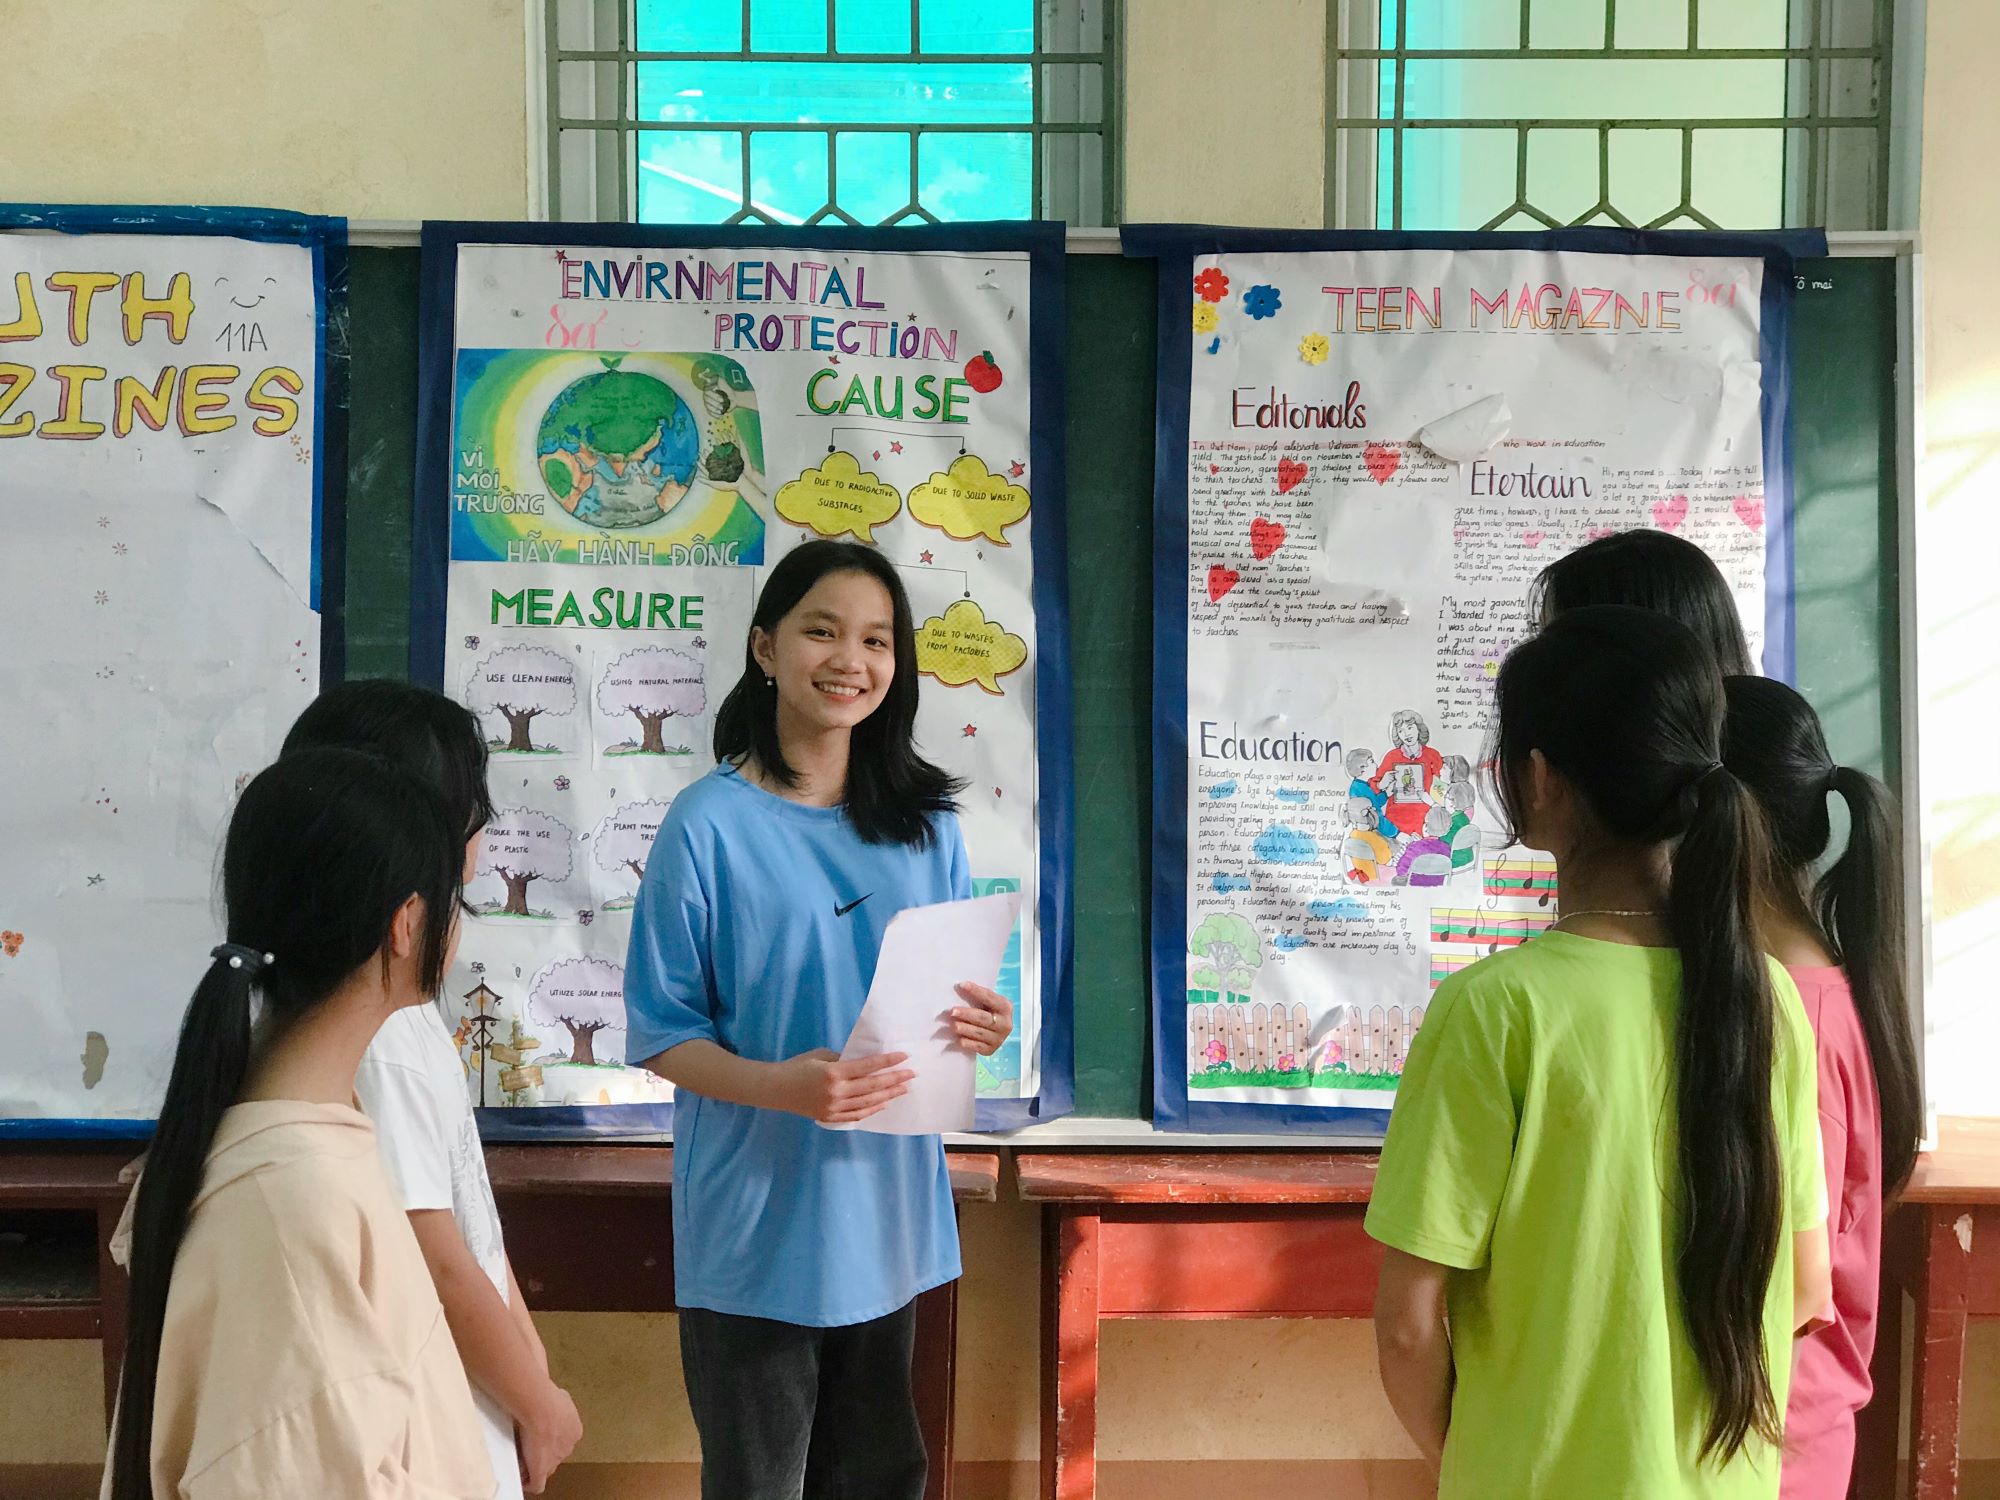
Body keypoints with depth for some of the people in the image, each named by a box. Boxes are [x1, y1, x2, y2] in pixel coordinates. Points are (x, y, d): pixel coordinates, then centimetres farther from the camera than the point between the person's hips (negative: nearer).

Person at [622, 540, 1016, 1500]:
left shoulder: (925, 825, 6)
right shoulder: (709, 825, -10)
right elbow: (659, 1032, -8)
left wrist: (979, 1027, -9)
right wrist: (780, 1086, -25)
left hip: (886, 1217, 5)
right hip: (757, 1225, -4)